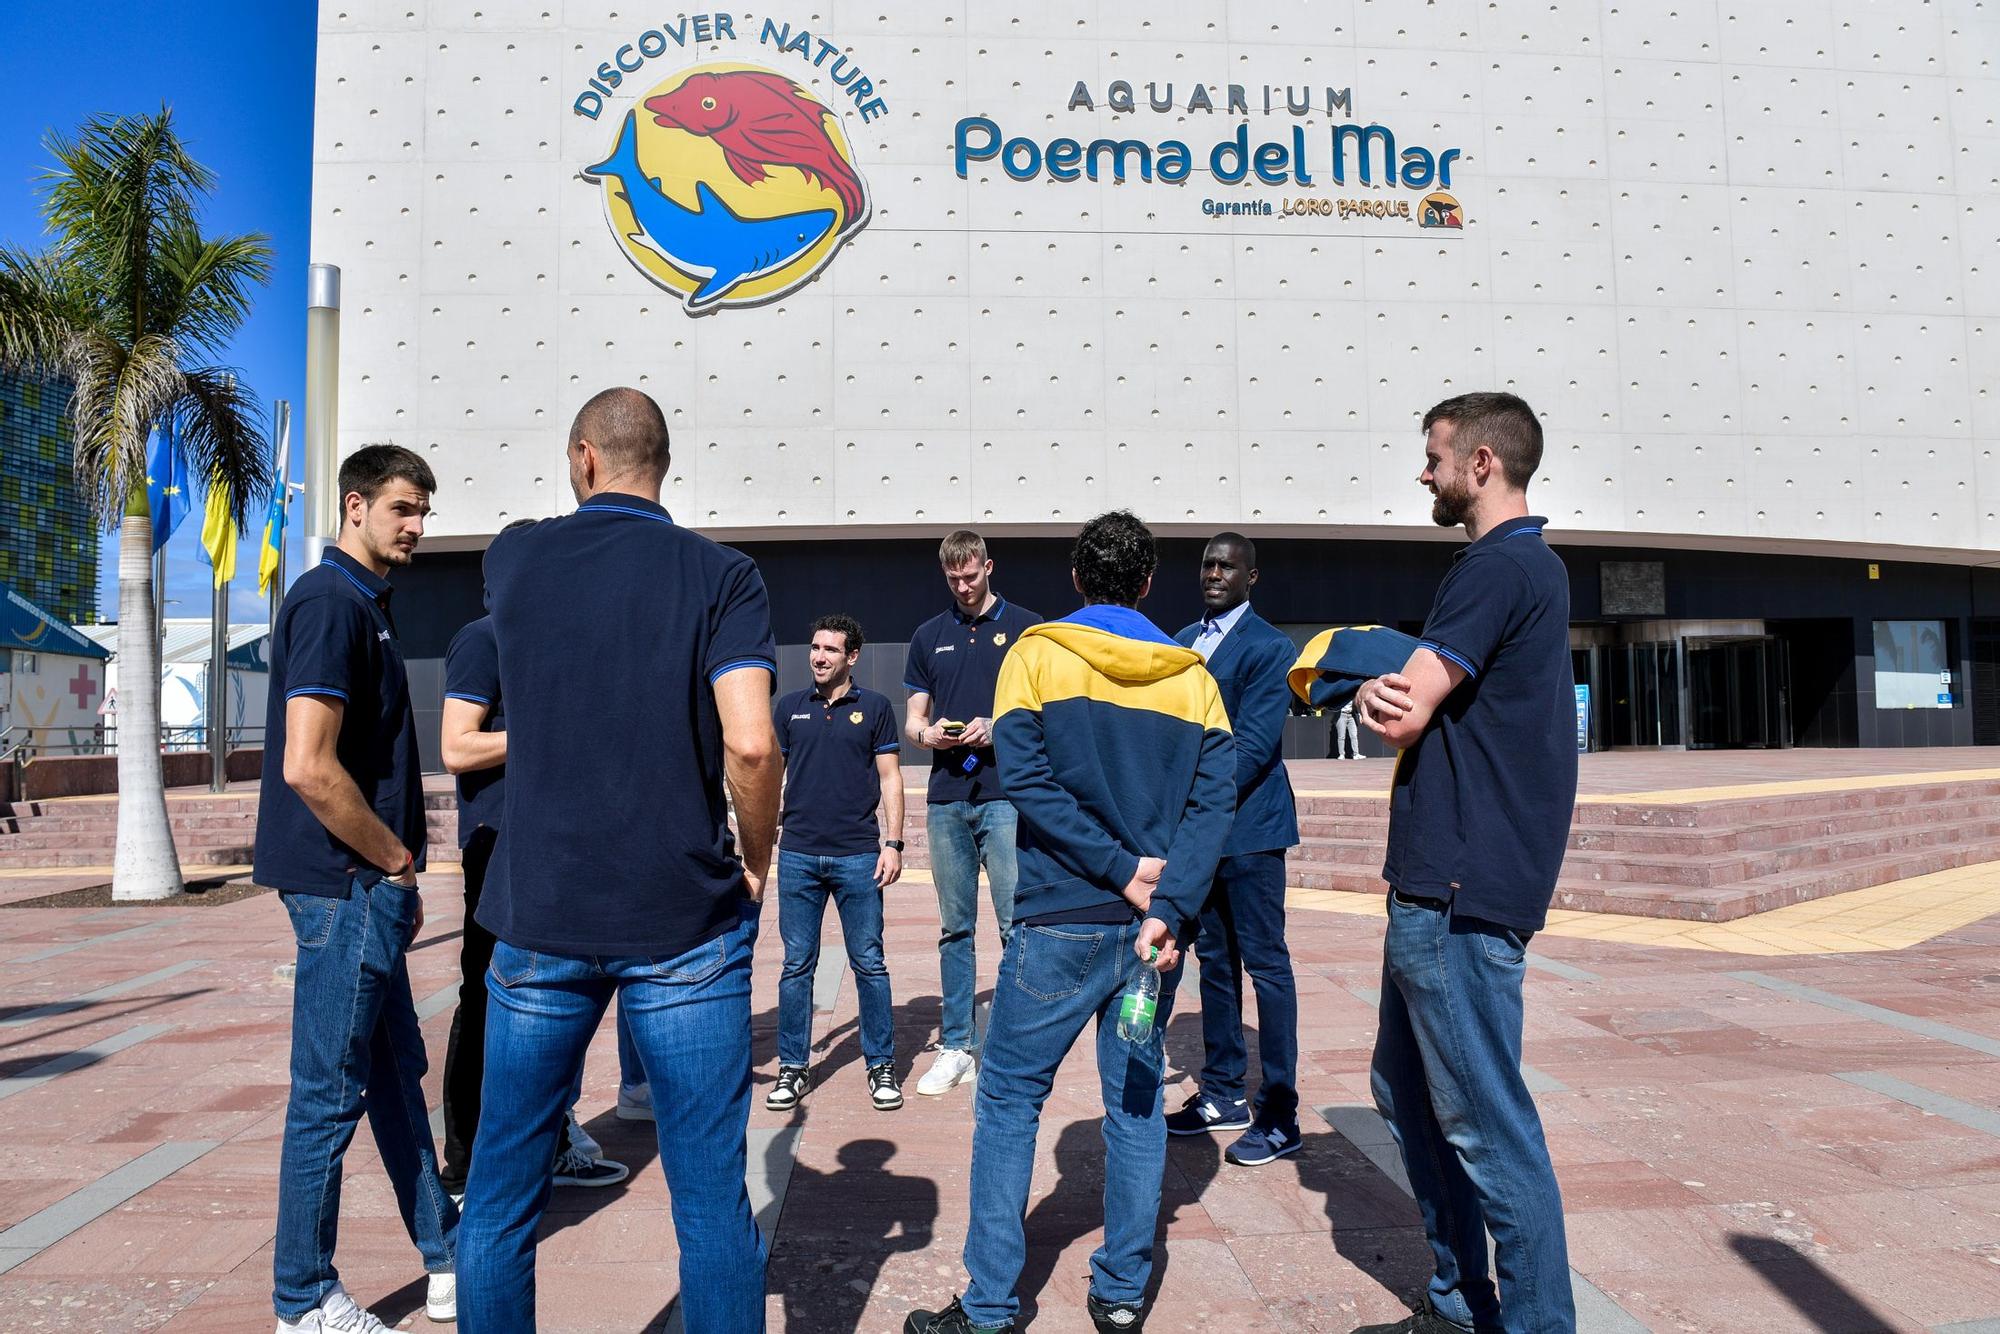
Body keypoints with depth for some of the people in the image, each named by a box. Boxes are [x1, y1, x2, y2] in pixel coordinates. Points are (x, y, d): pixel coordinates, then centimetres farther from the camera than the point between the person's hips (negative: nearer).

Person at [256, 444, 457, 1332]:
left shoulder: (366, 603, 15)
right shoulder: (331, 601, -15)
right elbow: (308, 766, -24)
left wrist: (397, 873, 15)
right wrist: (397, 860, -13)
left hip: (368, 886, 10)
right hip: (346, 885, -10)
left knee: (396, 1075, 17)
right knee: (331, 1092, 2)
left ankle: (447, 1261, 30)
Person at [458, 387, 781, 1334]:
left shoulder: (515, 558, 3)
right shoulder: (723, 576, -4)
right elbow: (750, 743, -17)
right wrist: (756, 862, 0)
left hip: (541, 914, 2)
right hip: (688, 919, -1)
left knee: (502, 1196, 16)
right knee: (713, 1200, 8)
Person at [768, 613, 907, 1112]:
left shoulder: (875, 707, 3)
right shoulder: (788, 707, 9)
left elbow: (890, 777, 3)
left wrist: (892, 842, -5)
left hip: (858, 855, -2)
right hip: (798, 855, 2)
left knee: (869, 963, 3)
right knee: (797, 965, 7)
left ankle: (882, 1066, 14)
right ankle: (793, 1068, 18)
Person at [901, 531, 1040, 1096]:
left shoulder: (1025, 626, 4)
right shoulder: (929, 636, 15)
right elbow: (913, 719, 16)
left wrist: (999, 728, -14)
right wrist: (928, 734, -7)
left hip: (1007, 796, -4)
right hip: (946, 799, 4)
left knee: (1017, 925, -5)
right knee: (954, 929, 10)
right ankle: (956, 1046, 18)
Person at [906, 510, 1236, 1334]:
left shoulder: (1037, 655, -3)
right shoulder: (1192, 675, 5)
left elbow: (1027, 780, -13)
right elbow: (1214, 800, -4)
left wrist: (1122, 871, -10)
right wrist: (1165, 906, -11)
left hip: (1059, 924, -3)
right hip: (1149, 923, 4)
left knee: (1009, 1100, 8)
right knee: (1136, 1102, 14)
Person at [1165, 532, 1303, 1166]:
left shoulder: (1269, 647, -9)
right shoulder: (1184, 642, 13)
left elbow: (1253, 744, -16)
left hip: (1247, 826, -7)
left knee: (1265, 963, -1)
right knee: (1213, 959, 14)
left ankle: (1279, 1114, 8)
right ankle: (1223, 1093, 27)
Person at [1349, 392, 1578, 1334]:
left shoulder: (1497, 568, -14)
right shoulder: (1530, 567, 19)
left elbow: (1403, 717, -20)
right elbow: (1415, 705, 12)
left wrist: (1387, 698, 2)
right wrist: (1383, 694, -9)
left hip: (1460, 892, -11)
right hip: (1440, 880, 11)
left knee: (1485, 1123, -1)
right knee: (1407, 1089, 19)